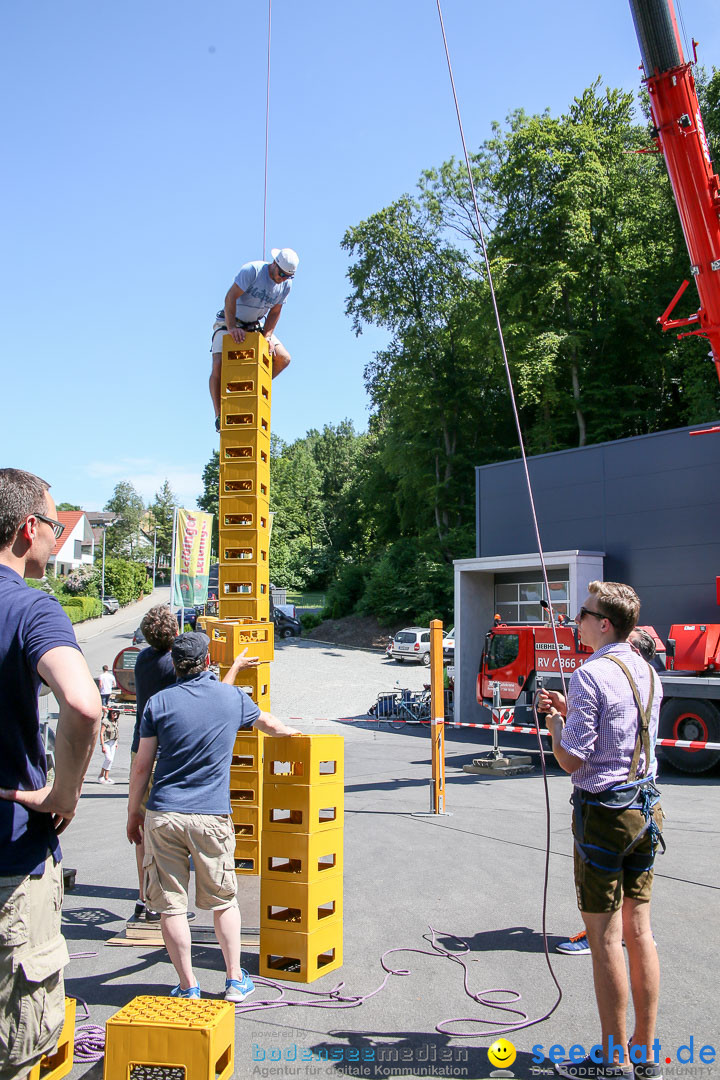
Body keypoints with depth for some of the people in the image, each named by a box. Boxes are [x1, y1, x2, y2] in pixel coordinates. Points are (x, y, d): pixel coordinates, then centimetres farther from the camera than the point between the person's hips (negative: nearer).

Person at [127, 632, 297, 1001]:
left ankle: (188, 986, 17)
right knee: (223, 901, 15)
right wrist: (287, 730, 43)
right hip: (211, 816, 1)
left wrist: (133, 812, 14)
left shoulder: (159, 702, 0)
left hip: (162, 815, 0)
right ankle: (235, 980, 24)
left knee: (171, 905, 9)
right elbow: (269, 724, 22)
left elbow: (142, 766, 2)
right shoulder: (232, 697, 2)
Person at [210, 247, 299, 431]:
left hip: (255, 326, 6)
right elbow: (230, 297, -27)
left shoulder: (286, 284, -6)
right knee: (219, 365, -22)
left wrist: (267, 336, -15)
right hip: (229, 323, -5)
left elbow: (275, 312, 0)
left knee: (283, 359, -8)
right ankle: (218, 414, -11)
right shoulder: (252, 270, -24)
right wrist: (232, 328, -34)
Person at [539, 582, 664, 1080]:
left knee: (605, 938, 2)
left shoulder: (591, 675, -17)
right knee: (640, 931, 14)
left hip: (604, 812, -8)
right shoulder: (648, 673, 9)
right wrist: (569, 711, 17)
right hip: (646, 806, 8)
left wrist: (552, 721, 0)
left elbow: (571, 759, -16)